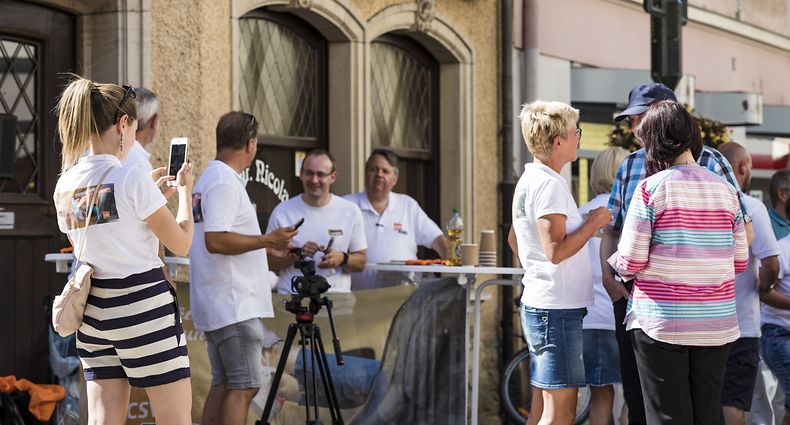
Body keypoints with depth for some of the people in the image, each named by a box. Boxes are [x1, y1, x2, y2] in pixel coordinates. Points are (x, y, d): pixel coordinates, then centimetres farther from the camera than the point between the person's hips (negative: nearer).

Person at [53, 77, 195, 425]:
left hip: (93, 310, 7)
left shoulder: (65, 186, 5)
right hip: (143, 306, -7)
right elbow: (181, 243, -10)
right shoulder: (131, 179, -16)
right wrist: (184, 189, 6)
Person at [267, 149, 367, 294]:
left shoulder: (351, 211, 8)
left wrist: (342, 259, -8)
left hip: (337, 297, 1)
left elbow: (361, 263, 11)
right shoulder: (282, 211, 5)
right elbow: (269, 261, 5)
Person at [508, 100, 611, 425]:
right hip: (557, 308, -10)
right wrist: (593, 223, -12)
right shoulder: (549, 185, -17)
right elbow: (556, 250, -24)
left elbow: (514, 238, 27)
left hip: (536, 303, 10)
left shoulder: (528, 180, 15)